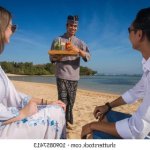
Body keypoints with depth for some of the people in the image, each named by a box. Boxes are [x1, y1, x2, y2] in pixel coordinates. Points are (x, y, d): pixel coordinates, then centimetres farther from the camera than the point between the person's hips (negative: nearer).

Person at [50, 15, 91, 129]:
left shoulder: (80, 42, 10)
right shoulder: (58, 40, 5)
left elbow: (88, 57, -3)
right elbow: (52, 58, 5)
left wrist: (78, 50, -22)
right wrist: (57, 57, -18)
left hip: (74, 76, 3)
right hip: (62, 75, -2)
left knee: (71, 101, 9)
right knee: (63, 101, -6)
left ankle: (68, 121, 25)